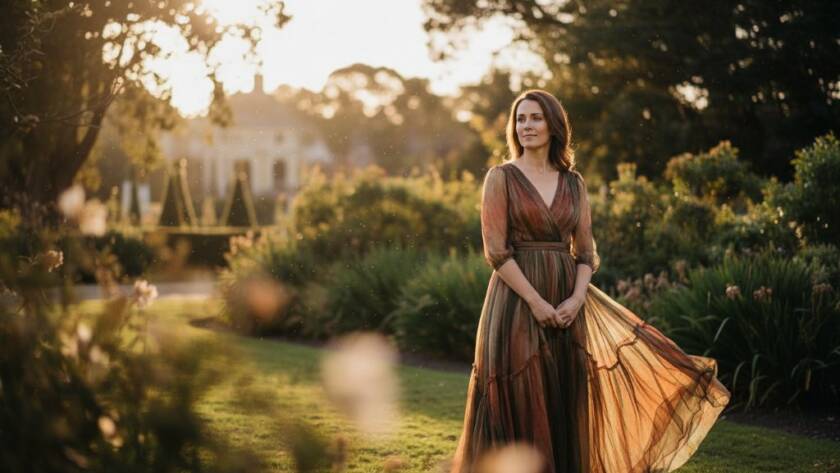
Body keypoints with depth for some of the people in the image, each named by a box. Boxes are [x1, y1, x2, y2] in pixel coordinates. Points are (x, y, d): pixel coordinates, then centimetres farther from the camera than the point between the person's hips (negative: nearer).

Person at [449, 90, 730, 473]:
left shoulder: (573, 183, 10)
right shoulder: (501, 177, -2)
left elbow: (585, 251, 9)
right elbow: (495, 251, -9)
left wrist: (576, 298, -8)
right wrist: (536, 302, -15)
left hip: (567, 305, 4)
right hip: (518, 302, -4)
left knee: (565, 403, 7)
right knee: (519, 407, -3)